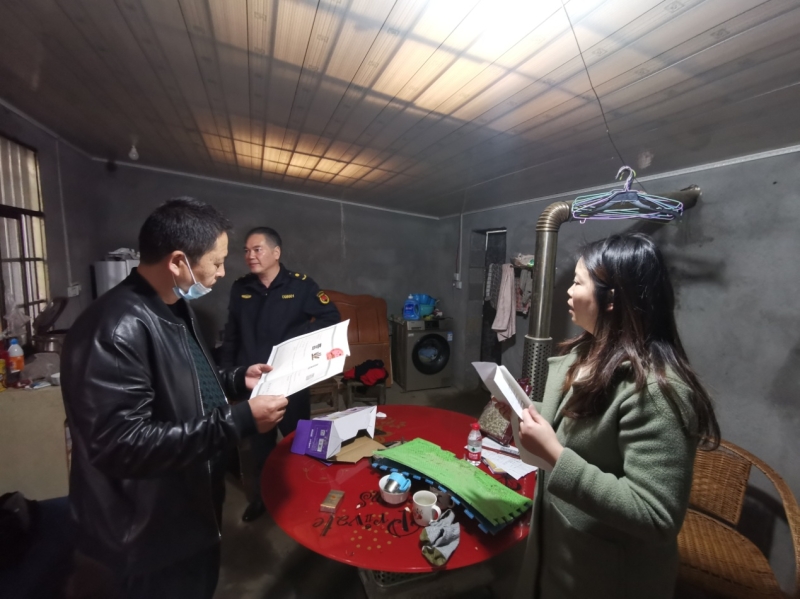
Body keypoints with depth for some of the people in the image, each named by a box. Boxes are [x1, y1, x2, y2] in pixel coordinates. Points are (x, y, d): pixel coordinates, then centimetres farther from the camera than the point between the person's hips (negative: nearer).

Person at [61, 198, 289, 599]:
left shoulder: (174, 308, 2)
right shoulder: (117, 329, -30)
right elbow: (120, 444, -33)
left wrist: (236, 379, 1)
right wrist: (238, 421, -32)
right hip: (151, 533, -9)